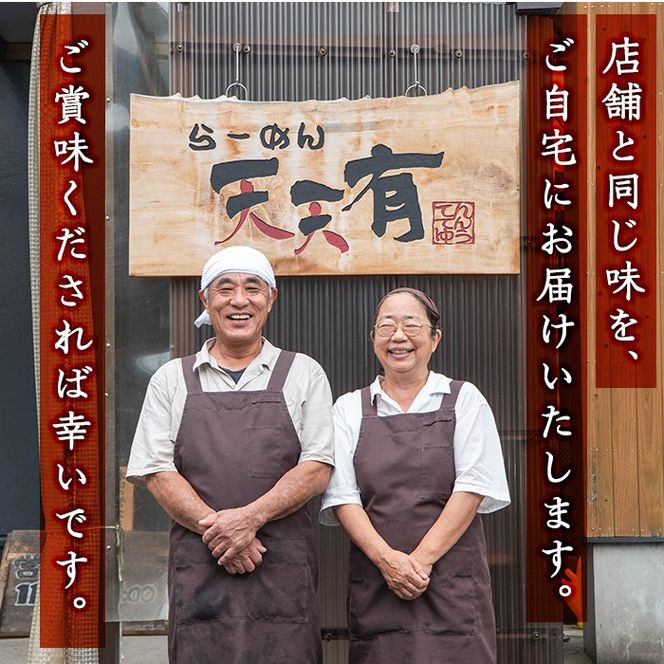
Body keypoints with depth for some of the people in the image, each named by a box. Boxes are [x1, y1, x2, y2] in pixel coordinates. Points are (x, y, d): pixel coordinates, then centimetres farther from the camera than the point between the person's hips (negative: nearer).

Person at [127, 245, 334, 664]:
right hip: (199, 569, 1)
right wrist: (217, 530, -11)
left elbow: (317, 468, 0)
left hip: (283, 568, 0)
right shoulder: (172, 379, 11)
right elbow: (155, 471, 2)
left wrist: (250, 517, -14)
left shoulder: (304, 374, 8)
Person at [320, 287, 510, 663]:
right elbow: (342, 495, 1)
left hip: (452, 582, -1)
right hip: (375, 585, 1)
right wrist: (387, 559, -13)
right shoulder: (350, 409, 9)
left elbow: (473, 488, -4)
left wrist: (423, 558, -13)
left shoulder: (464, 400, 5)